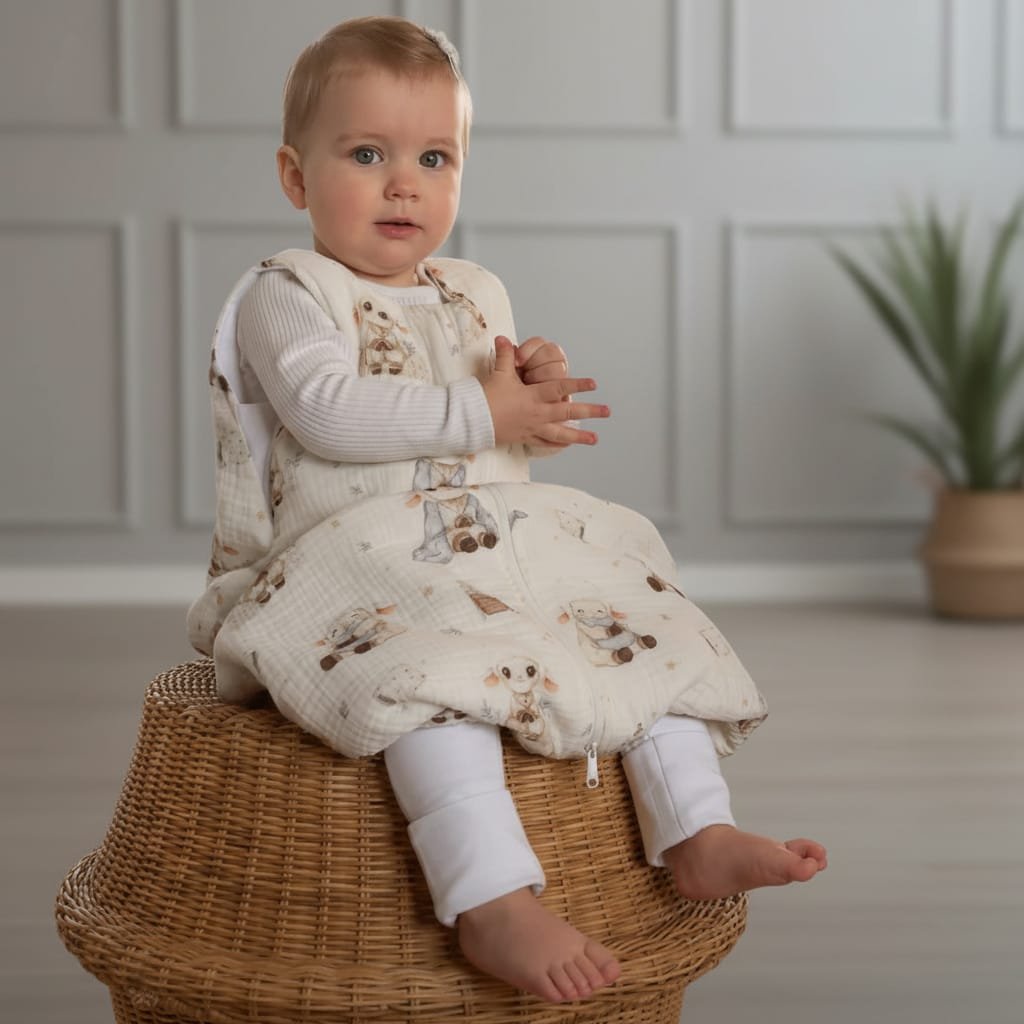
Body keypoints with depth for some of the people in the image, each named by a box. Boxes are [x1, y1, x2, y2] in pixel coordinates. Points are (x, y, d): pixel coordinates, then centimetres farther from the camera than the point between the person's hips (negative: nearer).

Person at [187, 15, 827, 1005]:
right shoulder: (285, 294, -1)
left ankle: (695, 833, -2)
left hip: (504, 542, 8)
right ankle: (493, 901, -44)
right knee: (432, 658, -37)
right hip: (360, 555, -7)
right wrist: (481, 412, -18)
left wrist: (539, 395, -3)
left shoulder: (476, 295, 20)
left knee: (646, 618, -5)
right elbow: (329, 410, -20)